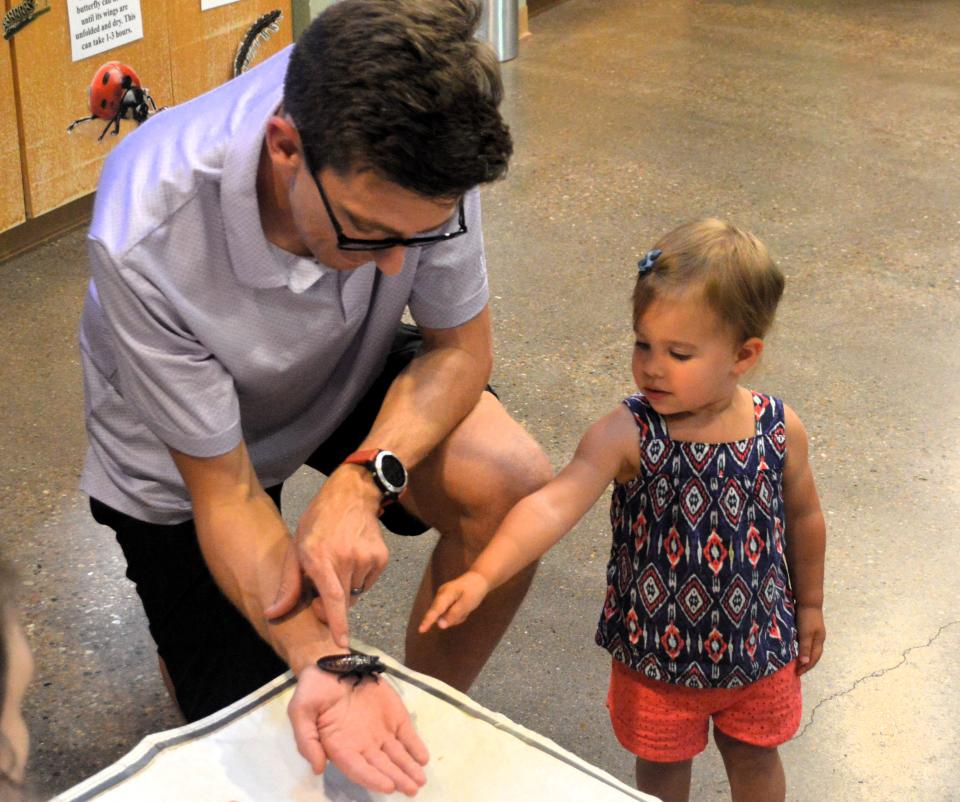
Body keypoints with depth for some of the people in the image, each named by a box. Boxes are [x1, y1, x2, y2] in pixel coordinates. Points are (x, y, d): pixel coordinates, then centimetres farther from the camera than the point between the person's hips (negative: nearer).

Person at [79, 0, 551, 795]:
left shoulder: (414, 148, -32)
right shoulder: (147, 242, -39)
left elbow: (461, 344, -16)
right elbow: (222, 490, -27)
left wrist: (363, 478, -34)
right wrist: (322, 662, -41)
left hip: (345, 372, 3)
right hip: (183, 460, -2)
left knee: (512, 484, -27)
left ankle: (423, 722, -3)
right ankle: (186, 606, 32)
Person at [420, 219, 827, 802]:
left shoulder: (779, 431, -15)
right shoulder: (627, 435, -23)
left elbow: (804, 518, 2)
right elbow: (555, 504, -36)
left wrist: (809, 605, 14)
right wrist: (483, 575, -50)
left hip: (758, 646, 1)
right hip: (655, 651, -1)